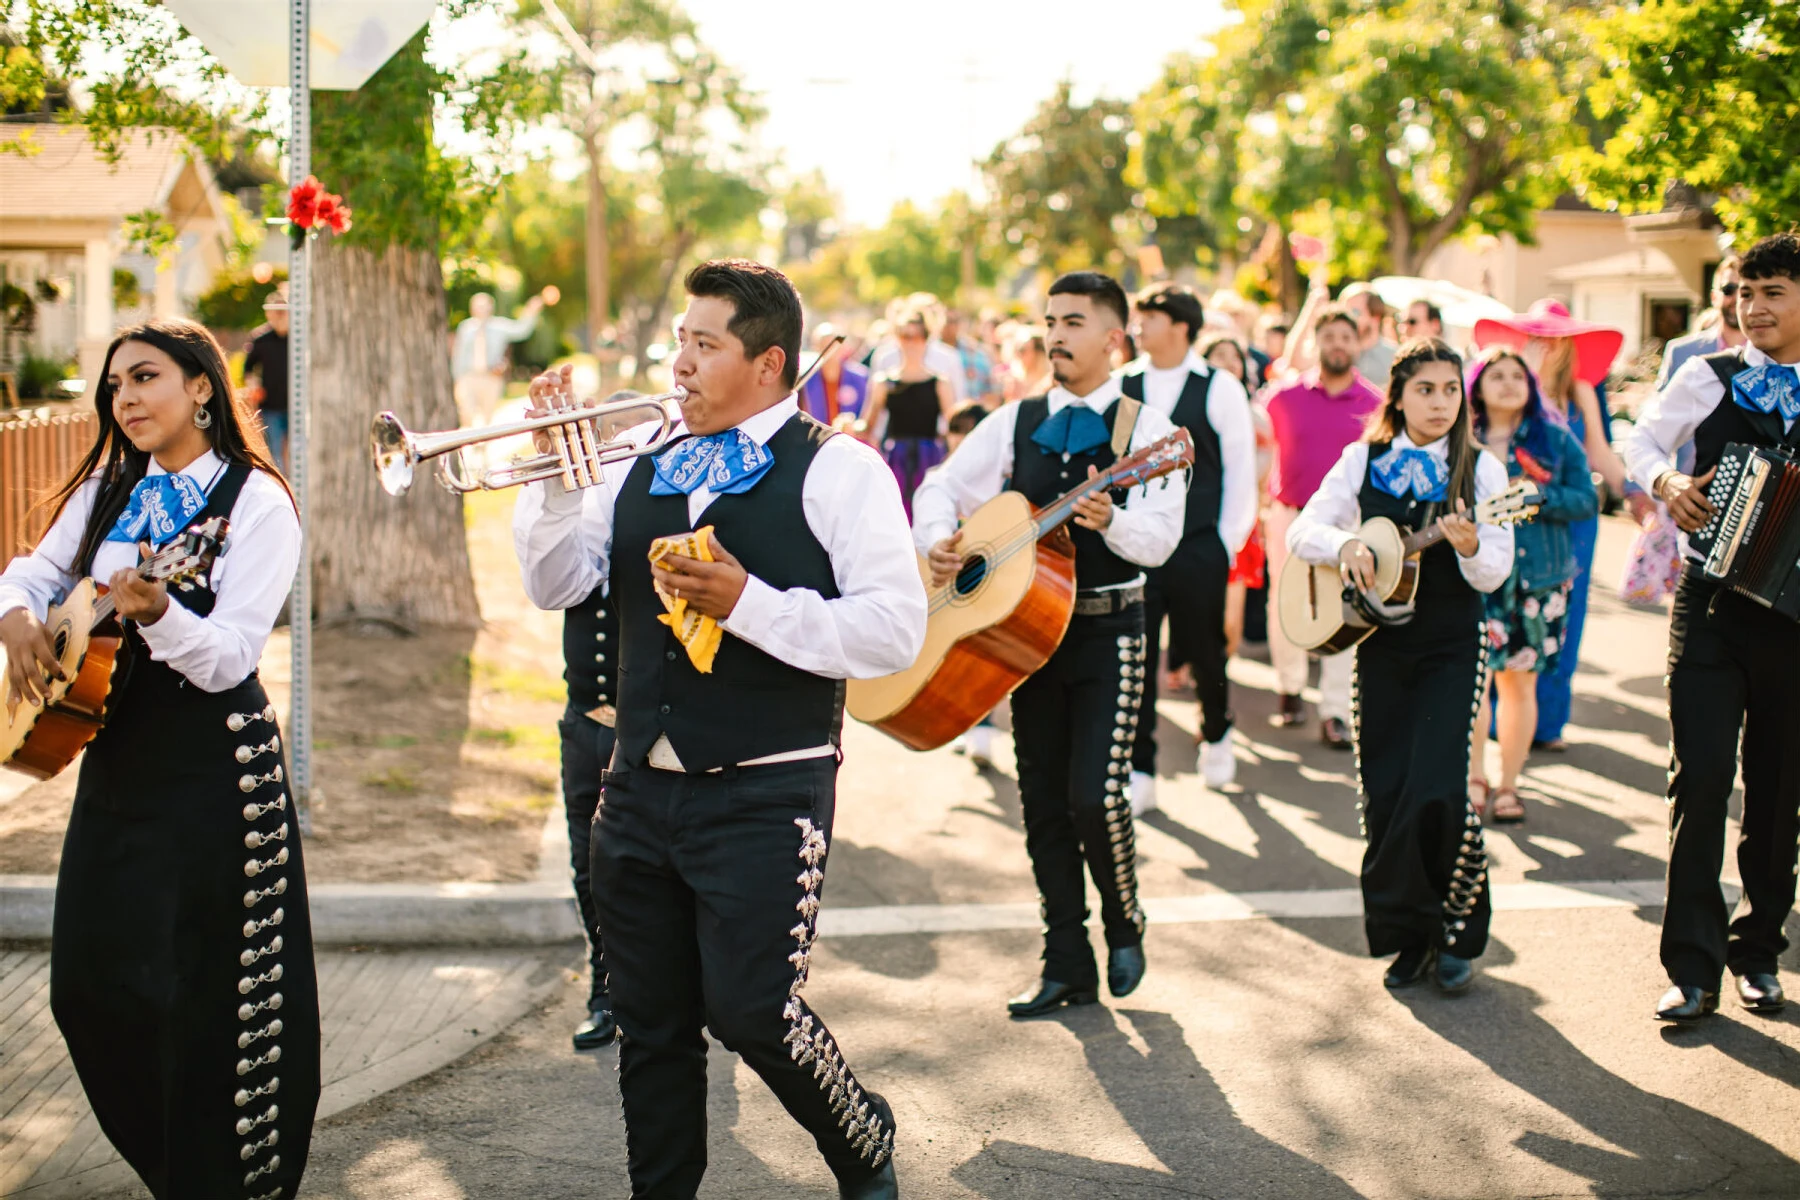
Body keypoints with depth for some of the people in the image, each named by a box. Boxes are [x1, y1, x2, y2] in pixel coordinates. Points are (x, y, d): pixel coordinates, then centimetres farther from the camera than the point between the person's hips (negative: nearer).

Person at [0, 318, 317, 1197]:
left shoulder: (257, 503, -10)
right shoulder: (106, 489, 9)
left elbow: (228, 657, -18)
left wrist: (156, 612, -36)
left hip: (211, 770, -7)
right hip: (115, 761, 7)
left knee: (204, 1000, -1)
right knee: (86, 989, 12)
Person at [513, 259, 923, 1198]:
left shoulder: (837, 470, -6)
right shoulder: (643, 464, 11)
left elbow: (895, 630, -15)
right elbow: (555, 587, 10)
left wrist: (749, 603, -20)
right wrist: (561, 477, -5)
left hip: (762, 797, -5)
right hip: (640, 791, 6)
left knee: (750, 1012, -4)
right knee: (649, 1023, 12)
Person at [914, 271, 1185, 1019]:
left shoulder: (1145, 428, -4)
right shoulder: (1015, 422, 8)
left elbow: (1160, 537, -14)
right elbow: (942, 487, 8)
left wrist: (1109, 520, -35)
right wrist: (938, 540, -12)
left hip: (1107, 629, -4)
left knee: (1096, 795, -14)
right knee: (1043, 801, 7)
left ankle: (1124, 925, 15)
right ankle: (1068, 965, 17)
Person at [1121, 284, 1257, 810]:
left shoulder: (1220, 388, -3)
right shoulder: (1121, 386, 4)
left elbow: (1241, 470, -1)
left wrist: (1227, 542, -3)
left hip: (1198, 549, -2)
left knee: (1203, 651, 12)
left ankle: (1215, 737, 40)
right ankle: (1139, 772, 5)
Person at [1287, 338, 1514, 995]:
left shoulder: (1480, 467, -2)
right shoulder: (1363, 460, 3)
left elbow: (1494, 575, -6)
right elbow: (1301, 530, 0)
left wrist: (1469, 547, -27)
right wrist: (1344, 544, -19)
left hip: (1451, 649, -2)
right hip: (1380, 646, 2)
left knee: (1435, 791, -13)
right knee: (1383, 797, 2)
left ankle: (1457, 934, 6)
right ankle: (1408, 937, 19)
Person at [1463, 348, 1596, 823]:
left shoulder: (1556, 439, 7)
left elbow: (1587, 500, 2)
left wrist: (1537, 496, -13)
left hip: (1537, 576, 1)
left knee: (1520, 681, 5)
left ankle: (1508, 786, 17)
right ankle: (1475, 779, 5)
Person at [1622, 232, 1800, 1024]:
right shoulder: (1708, 378, 4)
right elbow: (1640, 441, 4)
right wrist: (1667, 481, -16)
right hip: (1712, 607, -1)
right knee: (1700, 779, -9)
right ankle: (1692, 969, -5)